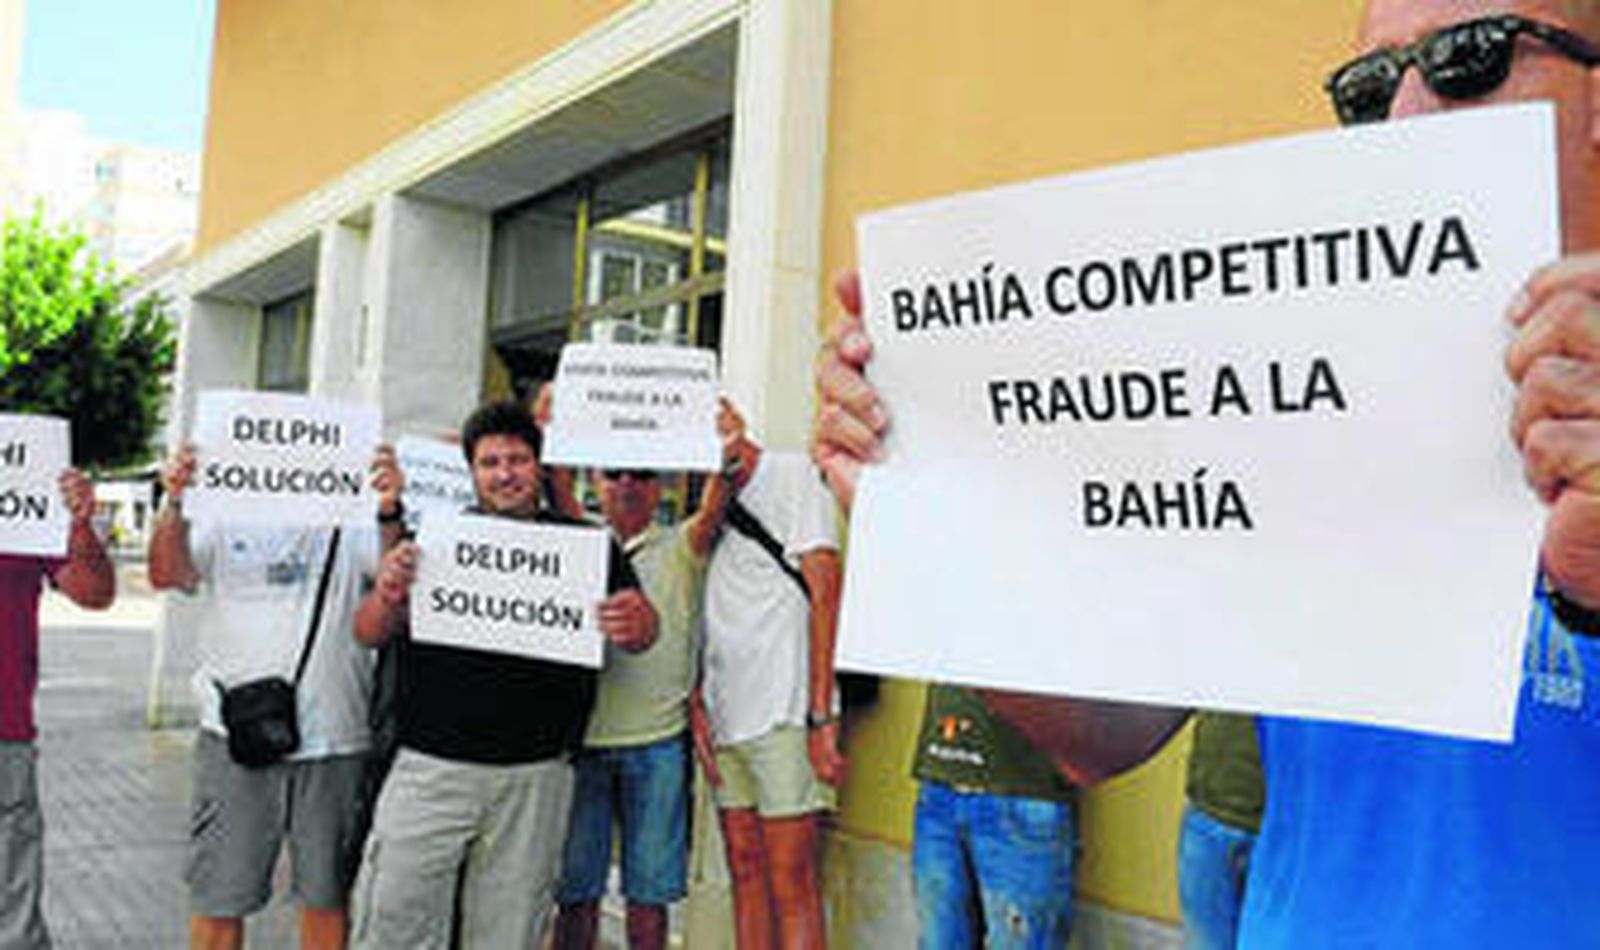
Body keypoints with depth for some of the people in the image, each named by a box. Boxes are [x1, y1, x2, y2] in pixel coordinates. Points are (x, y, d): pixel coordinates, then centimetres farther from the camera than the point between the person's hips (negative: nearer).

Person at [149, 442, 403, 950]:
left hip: (335, 738, 0)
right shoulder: (224, 518, 4)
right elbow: (166, 574, -9)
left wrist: (390, 511, -32)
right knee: (218, 899, 8)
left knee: (328, 896, 14)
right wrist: (174, 504, -28)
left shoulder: (350, 522, 3)